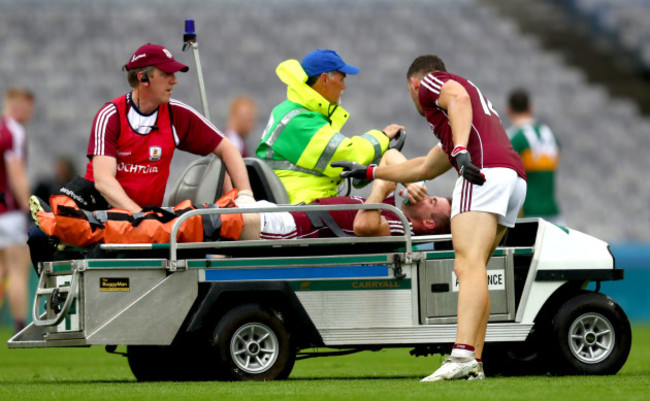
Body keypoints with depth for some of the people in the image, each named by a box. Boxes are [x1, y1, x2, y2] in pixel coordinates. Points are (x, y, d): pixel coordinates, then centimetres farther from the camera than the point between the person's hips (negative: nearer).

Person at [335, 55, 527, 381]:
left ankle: (462, 355, -35)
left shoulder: (431, 82, 16)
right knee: (469, 269, 10)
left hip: (485, 170, -9)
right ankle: (474, 363, 1)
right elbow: (424, 168, 48)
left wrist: (462, 149, -24)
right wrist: (369, 172, 56)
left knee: (469, 265, -20)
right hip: (514, 175, 9)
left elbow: (458, 99, -10)